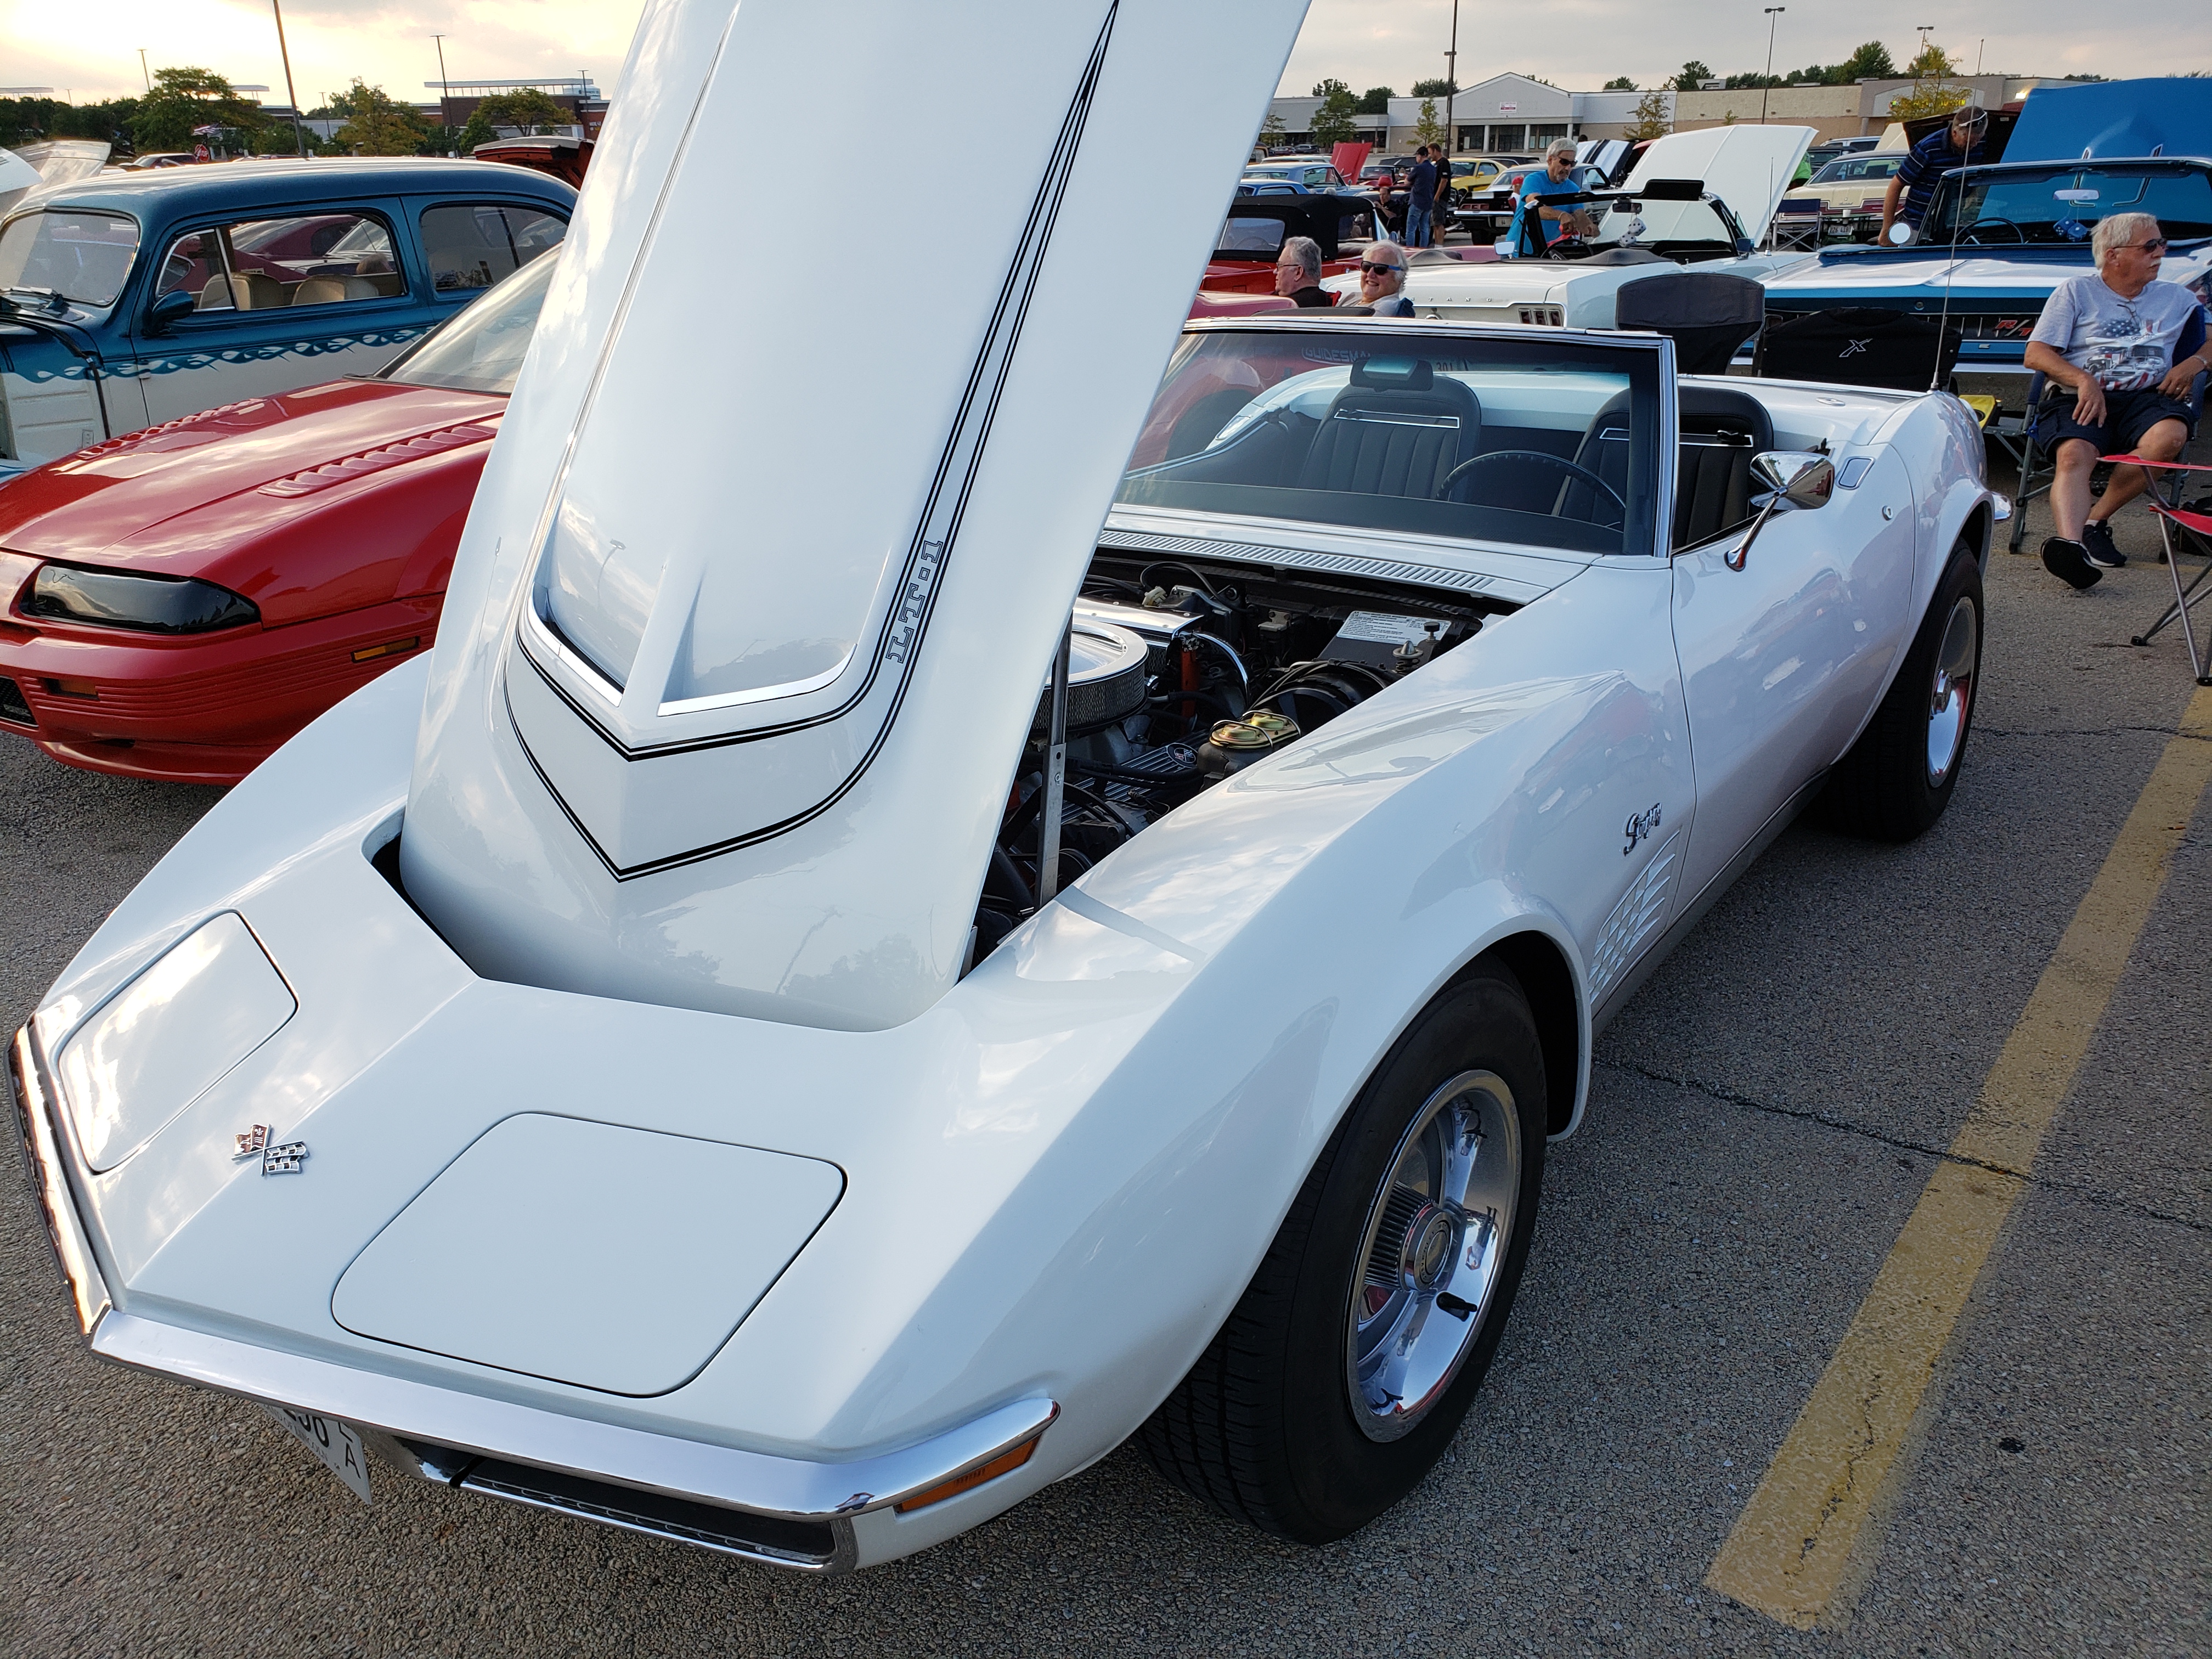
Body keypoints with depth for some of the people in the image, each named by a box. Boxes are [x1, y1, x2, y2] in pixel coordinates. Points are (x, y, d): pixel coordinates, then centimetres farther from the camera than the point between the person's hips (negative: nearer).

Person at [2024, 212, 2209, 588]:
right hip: (2087, 400, -2)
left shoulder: (2177, 298, 25)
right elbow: (2036, 354, 4)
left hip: (2148, 398, 3)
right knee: (2073, 455, -36)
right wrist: (2083, 380, -12)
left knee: (2169, 436, -33)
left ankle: (2097, 519, -22)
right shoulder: (2076, 292, 14)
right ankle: (2071, 543, -58)